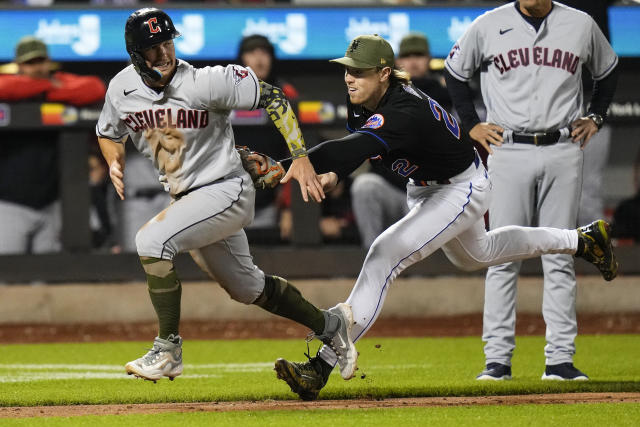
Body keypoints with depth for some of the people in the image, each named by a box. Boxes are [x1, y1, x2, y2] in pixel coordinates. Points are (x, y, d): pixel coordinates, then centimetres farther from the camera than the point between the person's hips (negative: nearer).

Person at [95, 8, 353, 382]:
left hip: (227, 191, -7)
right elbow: (109, 133, 15)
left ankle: (168, 351, -20)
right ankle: (329, 324, 41)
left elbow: (273, 98, -16)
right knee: (245, 287, 20)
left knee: (152, 239, -28)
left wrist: (301, 157, -22)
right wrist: (114, 161, -7)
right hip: (186, 200, 7)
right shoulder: (123, 89, -5)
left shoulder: (206, 83, -22)